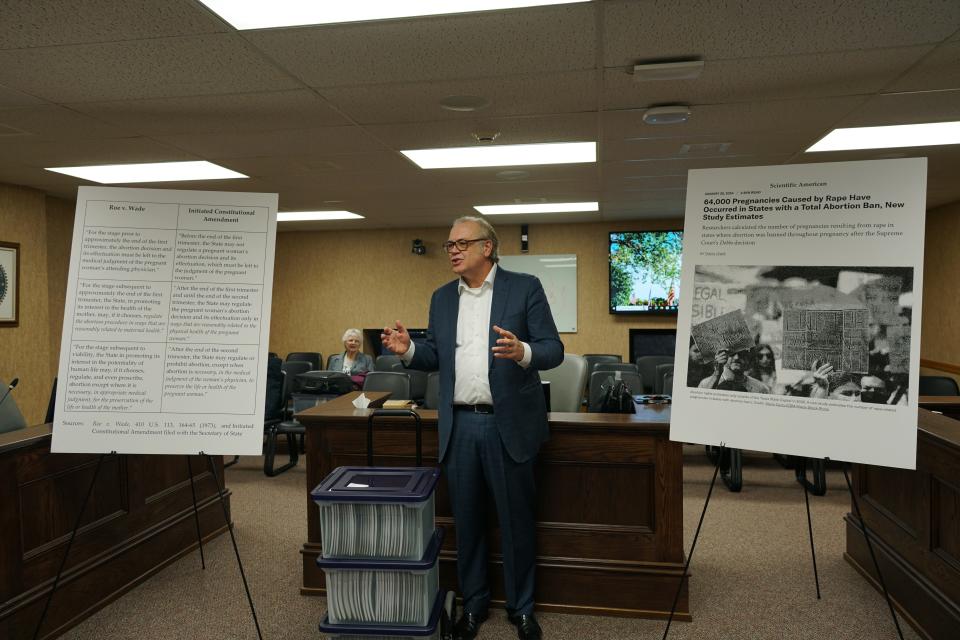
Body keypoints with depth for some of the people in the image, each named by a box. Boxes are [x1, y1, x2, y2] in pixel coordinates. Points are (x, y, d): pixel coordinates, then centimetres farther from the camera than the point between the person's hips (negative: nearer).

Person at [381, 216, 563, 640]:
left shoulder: (525, 288, -4)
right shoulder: (442, 298, 10)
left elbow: (553, 350, -8)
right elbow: (436, 357, 12)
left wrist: (522, 352, -28)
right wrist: (408, 349, -8)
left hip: (508, 425, -3)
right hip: (458, 426, 4)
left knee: (517, 521, 9)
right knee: (466, 521, 15)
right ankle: (473, 604, 34)